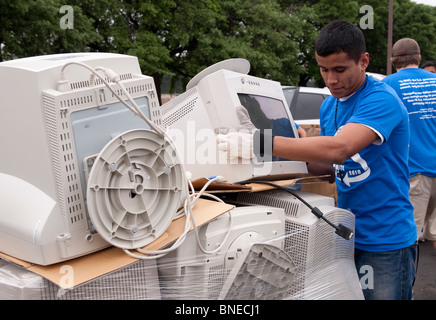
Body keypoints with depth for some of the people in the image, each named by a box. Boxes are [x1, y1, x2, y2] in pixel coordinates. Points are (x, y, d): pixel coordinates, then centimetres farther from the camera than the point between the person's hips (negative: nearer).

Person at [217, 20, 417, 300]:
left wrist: (258, 142, -37)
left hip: (386, 240, -7)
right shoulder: (329, 106, 6)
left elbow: (339, 149, -34)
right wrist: (288, 160, -2)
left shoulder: (381, 100, -19)